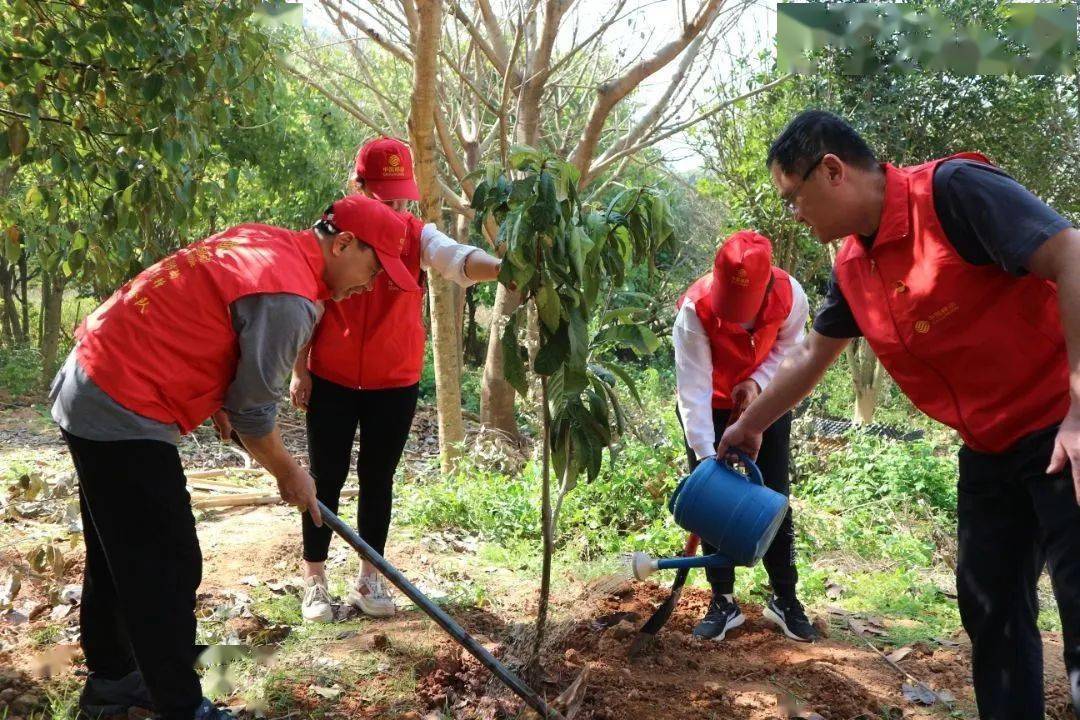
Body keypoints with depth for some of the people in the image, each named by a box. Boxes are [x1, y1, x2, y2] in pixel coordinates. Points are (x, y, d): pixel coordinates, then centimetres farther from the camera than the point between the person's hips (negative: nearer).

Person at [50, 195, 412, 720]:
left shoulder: (263, 242, 7)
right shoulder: (288, 298, -21)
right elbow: (253, 412, -14)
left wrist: (214, 396, 16)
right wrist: (288, 474, 2)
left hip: (87, 390, 10)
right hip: (123, 417, -10)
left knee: (119, 554, 22)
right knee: (167, 569, -1)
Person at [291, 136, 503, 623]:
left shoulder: (417, 236, -4)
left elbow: (457, 258, -25)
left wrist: (502, 267, -47)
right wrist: (299, 371, 0)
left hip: (395, 383, 1)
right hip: (331, 381, -1)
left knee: (378, 479, 10)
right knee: (327, 479, 5)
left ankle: (368, 580, 22)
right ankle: (314, 582, 18)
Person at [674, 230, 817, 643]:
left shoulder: (790, 296, -26)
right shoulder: (694, 309, -33)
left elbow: (789, 344, -4)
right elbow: (693, 388, -33)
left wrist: (758, 381, -21)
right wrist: (705, 454, -37)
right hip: (710, 409, -1)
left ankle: (784, 598, 16)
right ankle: (723, 601, 13)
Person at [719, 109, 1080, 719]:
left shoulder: (954, 189, -17)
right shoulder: (852, 266, 8)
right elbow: (811, 357, 21)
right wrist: (750, 425, 29)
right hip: (988, 448, 8)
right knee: (990, 609, 11)